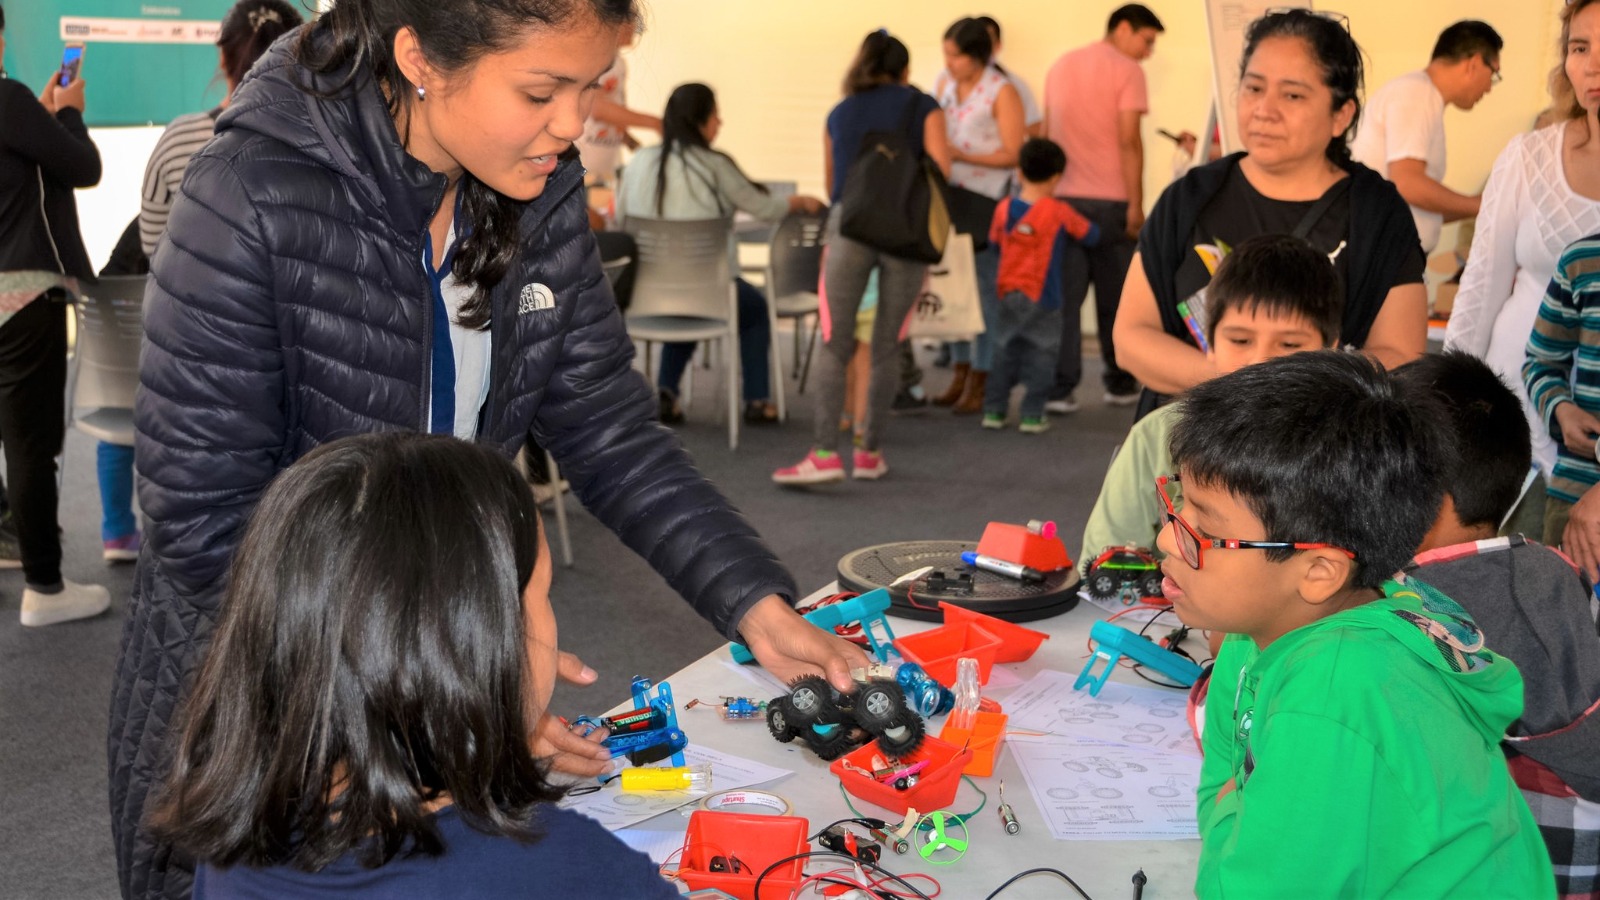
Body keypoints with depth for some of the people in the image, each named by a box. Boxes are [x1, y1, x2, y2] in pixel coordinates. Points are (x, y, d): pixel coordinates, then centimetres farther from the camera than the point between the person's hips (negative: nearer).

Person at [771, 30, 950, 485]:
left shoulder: (838, 114, 21)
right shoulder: (924, 107, 13)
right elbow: (940, 170, 0)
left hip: (849, 225, 1)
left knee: (834, 344, 0)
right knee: (887, 347, 7)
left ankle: (825, 453, -10)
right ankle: (870, 452, 12)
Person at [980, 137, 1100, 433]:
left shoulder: (1004, 208, -3)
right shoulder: (1060, 212, -11)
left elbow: (994, 244, 10)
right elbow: (1091, 235, 1)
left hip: (1008, 295, 4)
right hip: (1043, 298, -4)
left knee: (1004, 352, 13)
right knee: (1041, 354, 4)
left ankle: (994, 410, 14)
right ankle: (1032, 415, 2)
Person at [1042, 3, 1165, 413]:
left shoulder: (1061, 66, 14)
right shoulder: (1126, 71, -4)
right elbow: (1129, 142, -11)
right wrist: (1136, 204, -9)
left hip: (1061, 196, 4)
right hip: (1109, 199, -4)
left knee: (1064, 295, 0)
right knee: (1114, 297, 8)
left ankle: (1060, 388, -6)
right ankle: (1120, 383, 18)